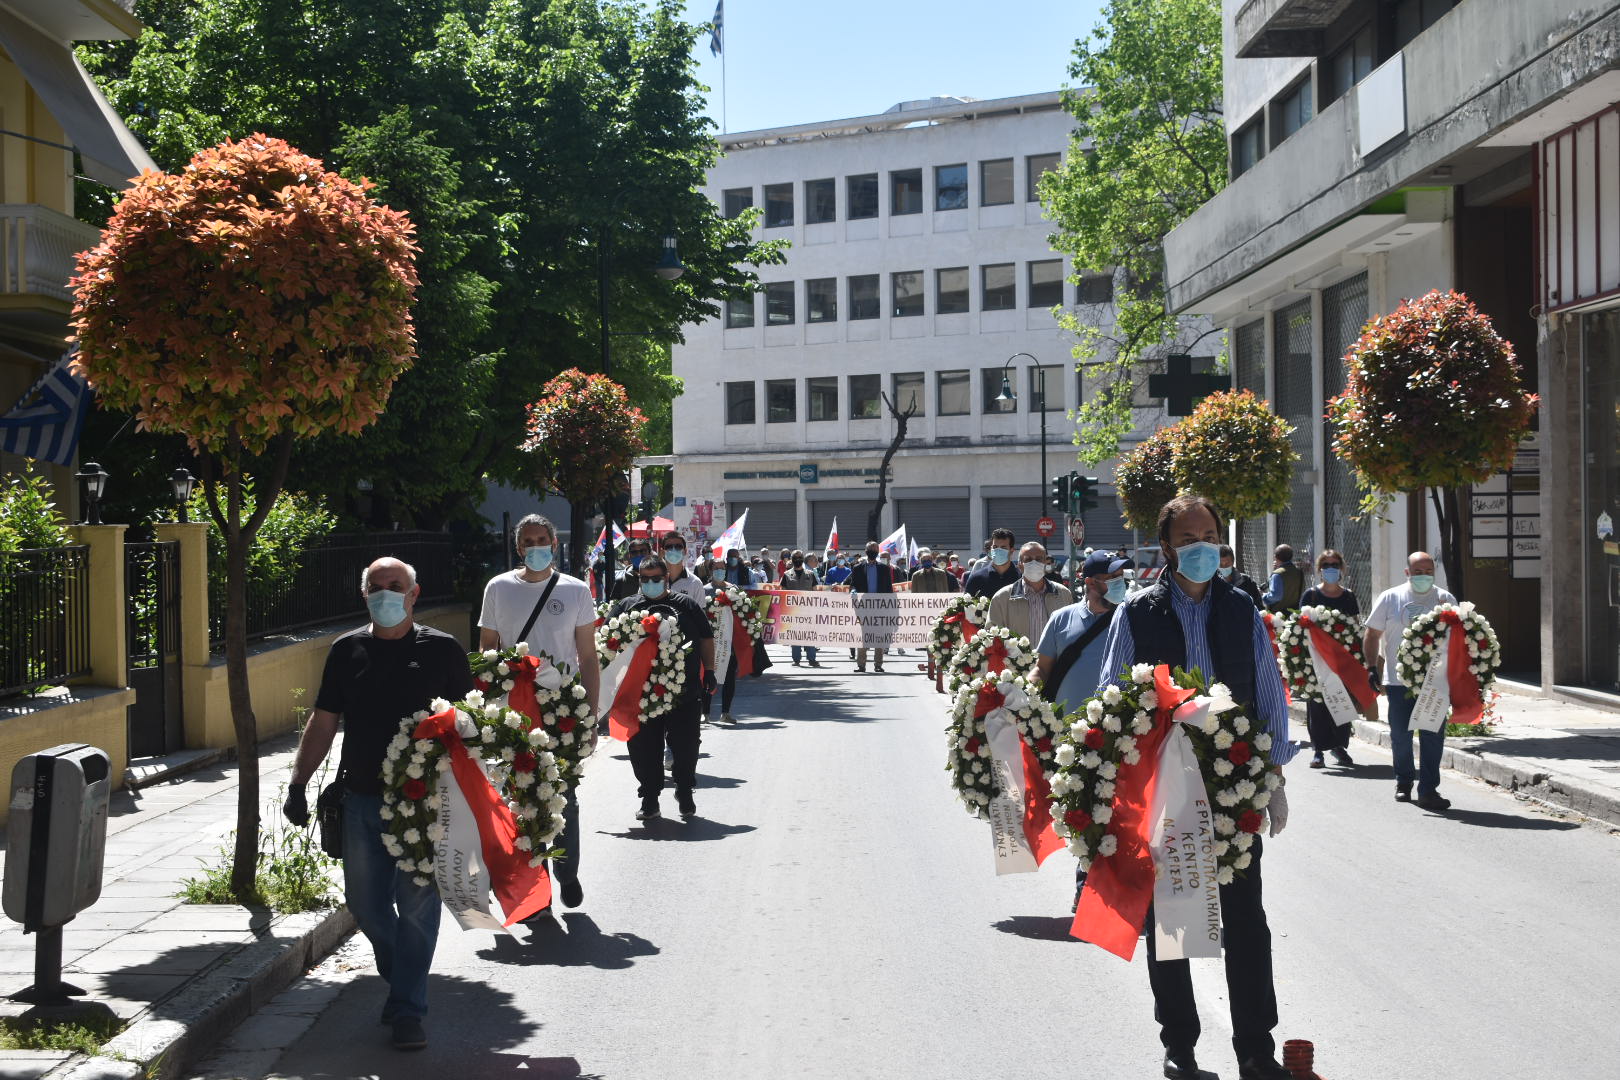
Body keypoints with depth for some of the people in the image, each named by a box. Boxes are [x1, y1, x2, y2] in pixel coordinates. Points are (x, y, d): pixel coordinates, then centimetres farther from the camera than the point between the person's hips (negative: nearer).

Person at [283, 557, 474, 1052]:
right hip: (361, 798, 3)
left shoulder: (441, 650, -1)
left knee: (417, 905, -2)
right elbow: (323, 723, 10)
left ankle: (407, 1009, 7)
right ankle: (400, 979, 33)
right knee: (365, 903, 10)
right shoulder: (347, 650, 7)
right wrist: (298, 784, 3)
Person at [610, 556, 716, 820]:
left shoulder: (688, 605, 10)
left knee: (686, 745, 5)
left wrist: (709, 672, 5)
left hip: (685, 692, 0)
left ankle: (685, 793, 25)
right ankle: (649, 800, 14)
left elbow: (706, 639, 12)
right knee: (644, 748, 3)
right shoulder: (625, 607, 9)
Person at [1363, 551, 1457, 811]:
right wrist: (1372, 667, 0)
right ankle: (1403, 783, 28)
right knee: (1400, 734, 8)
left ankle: (1428, 790, 1)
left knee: (1433, 735, -4)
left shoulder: (1445, 599, 4)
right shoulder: (1390, 599, 4)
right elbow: (1372, 634, 7)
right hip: (1399, 679, 0)